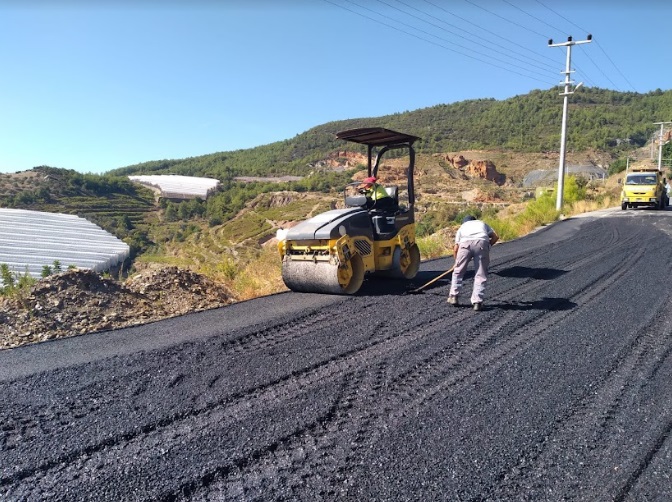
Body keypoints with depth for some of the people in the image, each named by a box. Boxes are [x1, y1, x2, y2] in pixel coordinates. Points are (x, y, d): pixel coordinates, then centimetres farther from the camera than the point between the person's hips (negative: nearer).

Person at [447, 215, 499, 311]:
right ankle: (477, 302, -1)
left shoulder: (462, 226, 34)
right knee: (481, 275, 5)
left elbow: (455, 248, 23)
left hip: (465, 243, 0)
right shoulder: (482, 223, 37)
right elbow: (495, 237, 21)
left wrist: (456, 262, 36)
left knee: (458, 271, 16)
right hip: (482, 242, 0)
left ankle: (454, 296, 18)